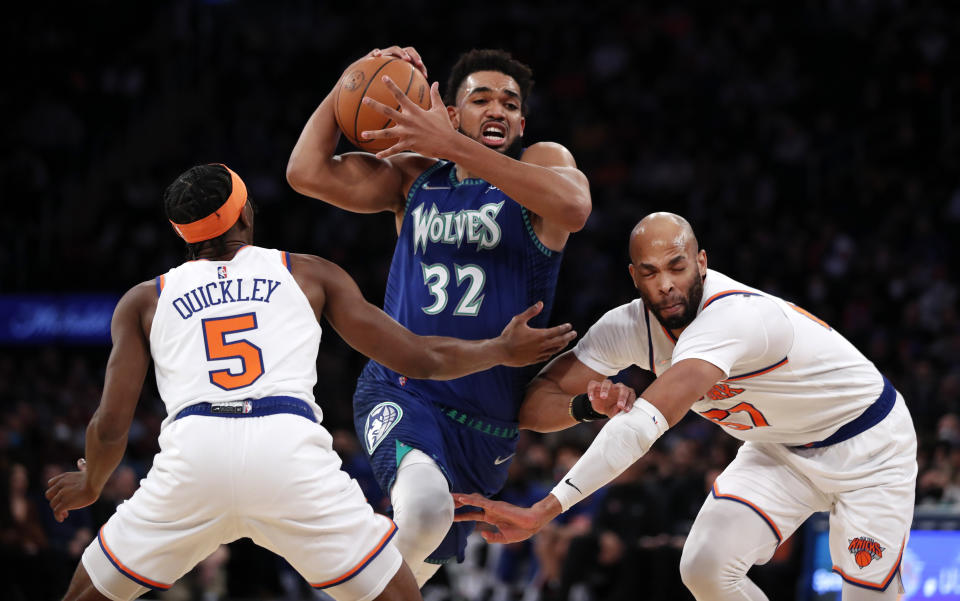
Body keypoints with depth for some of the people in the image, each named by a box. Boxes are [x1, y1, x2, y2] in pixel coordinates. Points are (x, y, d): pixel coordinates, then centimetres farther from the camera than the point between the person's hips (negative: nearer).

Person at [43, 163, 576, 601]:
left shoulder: (143, 301, 23)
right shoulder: (309, 275, 22)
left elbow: (111, 424, 17)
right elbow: (419, 358, 21)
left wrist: (90, 485, 39)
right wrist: (504, 351, 38)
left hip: (193, 451, 1)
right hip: (290, 449, -1)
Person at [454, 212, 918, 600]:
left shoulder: (732, 317, -38)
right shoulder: (630, 326, -14)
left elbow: (646, 423, -48)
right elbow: (537, 400, -13)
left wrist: (543, 511, -54)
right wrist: (588, 405, -38)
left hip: (869, 447, -6)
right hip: (780, 451, 6)